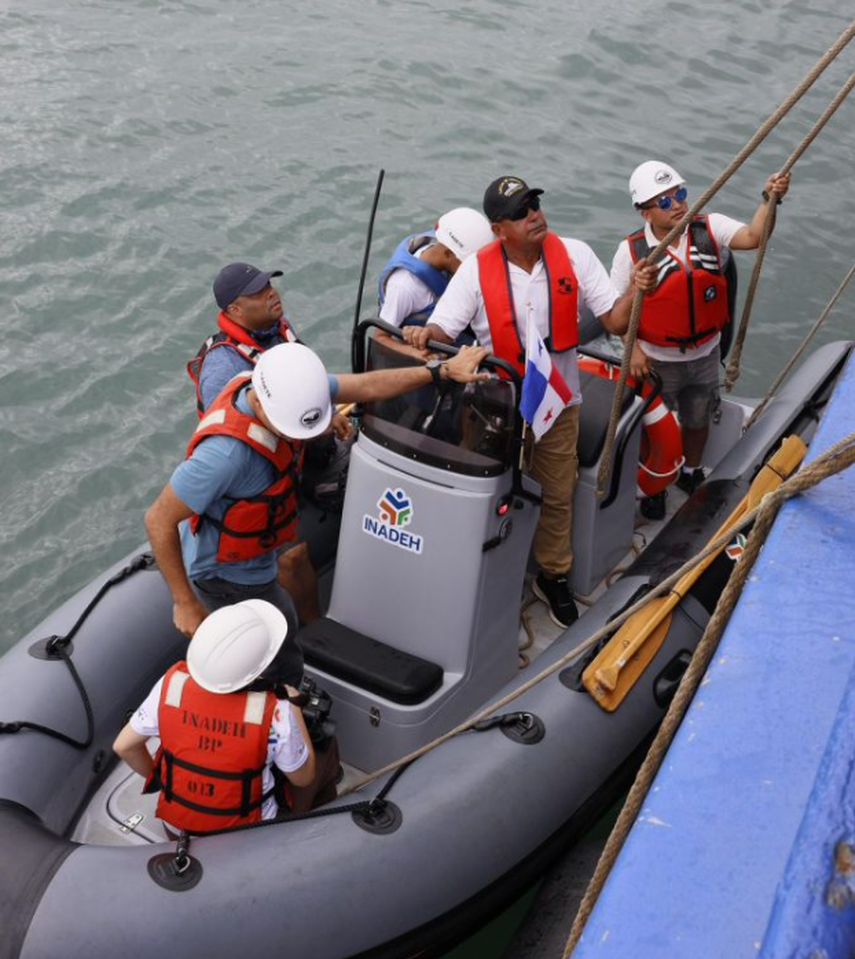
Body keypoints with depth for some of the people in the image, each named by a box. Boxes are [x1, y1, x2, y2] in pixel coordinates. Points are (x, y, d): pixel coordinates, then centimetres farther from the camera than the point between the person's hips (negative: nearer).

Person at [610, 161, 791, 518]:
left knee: (698, 421, 25)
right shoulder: (632, 250, -18)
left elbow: (752, 237, -27)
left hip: (705, 355, 3)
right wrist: (633, 348, -19)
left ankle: (692, 473, 54)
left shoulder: (709, 228, -12)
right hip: (657, 361, -3)